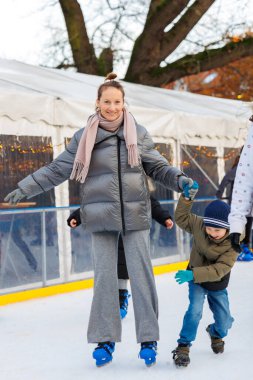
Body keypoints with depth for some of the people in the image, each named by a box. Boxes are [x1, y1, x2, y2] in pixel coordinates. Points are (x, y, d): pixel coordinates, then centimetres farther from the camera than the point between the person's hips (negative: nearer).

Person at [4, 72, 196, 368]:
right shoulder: (85, 137, -2)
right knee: (104, 277, 4)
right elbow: (57, 169, 1)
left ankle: (148, 340, 11)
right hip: (101, 217, 0)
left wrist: (180, 180, -8)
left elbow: (158, 167, 9)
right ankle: (105, 340, 15)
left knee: (141, 274, 2)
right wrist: (24, 188, -4)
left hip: (135, 215, 0)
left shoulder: (138, 134, 2)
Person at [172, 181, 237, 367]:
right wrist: (187, 198, -22)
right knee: (195, 311, -23)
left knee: (225, 321, 6)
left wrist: (193, 274, -44)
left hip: (218, 286, 0)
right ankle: (183, 346, -8)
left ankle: (216, 333, 43)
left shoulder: (233, 244, -28)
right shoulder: (198, 225, -20)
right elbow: (181, 218, -7)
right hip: (196, 281, 0)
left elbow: (219, 270, -35)